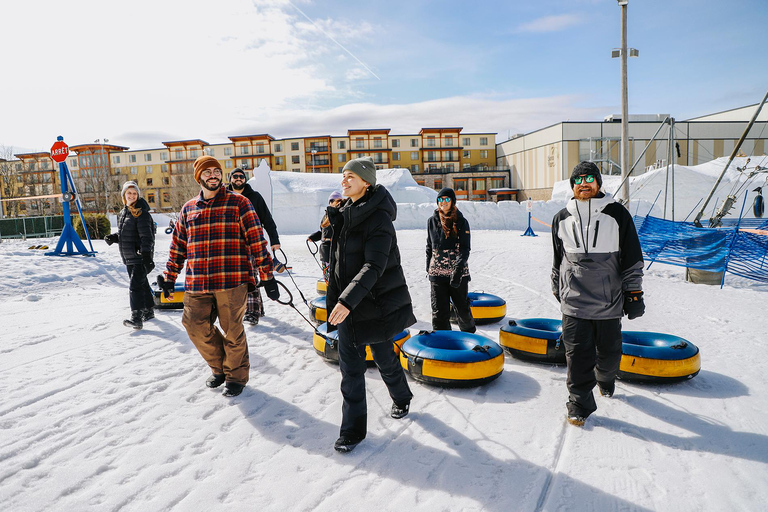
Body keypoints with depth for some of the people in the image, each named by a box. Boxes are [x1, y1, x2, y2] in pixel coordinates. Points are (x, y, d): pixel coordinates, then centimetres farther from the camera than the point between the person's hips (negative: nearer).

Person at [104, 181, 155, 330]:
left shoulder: (141, 213, -12)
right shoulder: (123, 213, 14)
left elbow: (146, 236, -19)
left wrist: (146, 255, -25)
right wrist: (113, 237, 3)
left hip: (140, 257, -9)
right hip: (129, 257, 9)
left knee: (135, 285, -15)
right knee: (142, 284, 18)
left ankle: (136, 318, -17)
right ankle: (149, 311, 31)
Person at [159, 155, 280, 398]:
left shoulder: (238, 203, 0)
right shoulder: (188, 209, 14)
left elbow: (256, 241, -3)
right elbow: (178, 246, 20)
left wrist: (266, 275, -8)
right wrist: (169, 277, 18)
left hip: (232, 280, -4)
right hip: (197, 284, 4)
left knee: (232, 330, 3)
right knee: (195, 326, 3)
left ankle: (236, 375, 26)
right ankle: (219, 368, 28)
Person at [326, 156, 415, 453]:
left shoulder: (379, 217, -18)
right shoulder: (345, 212, 8)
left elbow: (374, 266, -26)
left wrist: (347, 300, -34)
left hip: (377, 301, -7)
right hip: (347, 299, 7)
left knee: (383, 355, 9)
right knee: (350, 364, 8)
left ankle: (401, 398, 38)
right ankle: (353, 428, 23)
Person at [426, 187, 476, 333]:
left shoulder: (461, 222, -2)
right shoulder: (432, 221, 6)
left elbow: (465, 249, -10)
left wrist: (458, 269, -25)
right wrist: (428, 269, 15)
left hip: (459, 273, -1)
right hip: (437, 273, 1)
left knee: (462, 308, 10)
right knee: (439, 311, -2)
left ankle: (469, 332, 39)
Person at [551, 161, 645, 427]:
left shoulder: (617, 214, -1)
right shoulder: (562, 219, 6)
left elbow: (632, 257, 2)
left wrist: (634, 292, 0)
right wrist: (558, 289, 21)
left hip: (609, 301, 0)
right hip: (574, 302, 1)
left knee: (609, 351, 14)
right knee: (577, 355, 0)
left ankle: (605, 378, 45)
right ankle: (579, 403, 12)